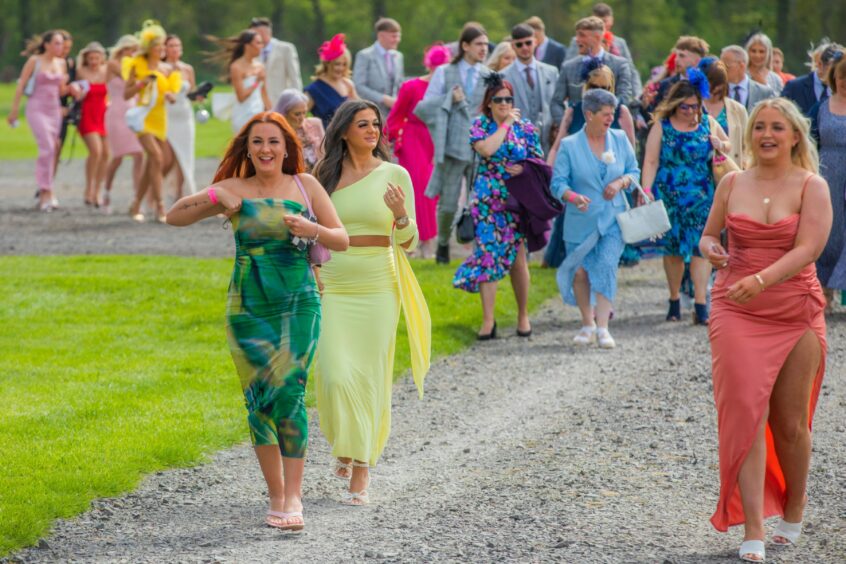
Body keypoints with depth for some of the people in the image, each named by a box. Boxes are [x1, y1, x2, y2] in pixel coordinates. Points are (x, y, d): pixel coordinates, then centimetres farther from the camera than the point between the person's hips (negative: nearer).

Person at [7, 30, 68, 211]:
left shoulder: (61, 63, 10)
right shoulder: (34, 61, -4)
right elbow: (21, 85, -2)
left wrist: (67, 87, -6)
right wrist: (14, 110, -5)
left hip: (54, 110, 5)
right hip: (37, 108, -5)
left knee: (51, 150, 4)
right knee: (47, 147, -18)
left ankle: (44, 193, 12)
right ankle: (47, 192, -17)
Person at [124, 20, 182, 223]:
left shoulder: (167, 69, 10)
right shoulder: (138, 66, -1)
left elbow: (171, 93, 15)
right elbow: (126, 95, 1)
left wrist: (170, 96, -8)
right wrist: (141, 83, -14)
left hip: (160, 117, 5)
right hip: (143, 116, -5)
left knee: (151, 164, 6)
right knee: (157, 157, -22)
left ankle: (136, 205, 20)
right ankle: (160, 206, -23)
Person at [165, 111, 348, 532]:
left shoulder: (305, 186, 5)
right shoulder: (234, 191, 4)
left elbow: (342, 240, 7)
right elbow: (173, 217, 6)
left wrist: (311, 229, -13)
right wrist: (210, 200, -11)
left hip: (298, 304, -1)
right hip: (248, 308, 1)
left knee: (288, 391, -17)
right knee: (258, 398, 1)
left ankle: (293, 496, -13)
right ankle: (276, 497, 13)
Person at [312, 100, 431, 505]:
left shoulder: (395, 175, 2)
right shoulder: (325, 176, 5)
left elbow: (408, 243, 1)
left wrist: (401, 213, -18)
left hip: (378, 288, -1)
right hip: (333, 288, 1)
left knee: (370, 377, -1)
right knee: (336, 375, -9)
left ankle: (361, 469, 8)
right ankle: (345, 445, 19)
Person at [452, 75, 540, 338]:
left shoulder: (526, 128, 5)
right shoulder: (480, 125, 2)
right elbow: (486, 149, -18)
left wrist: (525, 170, -13)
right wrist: (506, 123, -11)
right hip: (487, 201, -1)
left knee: (517, 258, 3)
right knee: (487, 255, -5)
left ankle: (523, 316, 17)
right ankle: (488, 321, -3)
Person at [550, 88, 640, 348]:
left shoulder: (620, 139, 5)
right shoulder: (569, 145, -2)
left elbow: (634, 171, 13)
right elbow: (558, 182, -5)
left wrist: (621, 182, -9)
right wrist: (573, 196, -25)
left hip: (612, 219, 0)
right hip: (581, 221, 0)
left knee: (606, 266, -15)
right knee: (580, 272, 5)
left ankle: (602, 327, -16)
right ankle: (587, 324, 25)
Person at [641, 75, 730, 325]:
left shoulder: (708, 124, 9)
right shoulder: (662, 126, 2)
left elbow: (729, 145, 23)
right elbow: (651, 161, -2)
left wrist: (720, 145, -1)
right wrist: (646, 189, -14)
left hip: (701, 198, 1)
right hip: (669, 197, -1)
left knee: (700, 247, -9)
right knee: (672, 248, 6)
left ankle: (701, 305, -11)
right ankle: (674, 300, 20)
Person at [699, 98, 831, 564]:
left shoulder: (812, 188, -3)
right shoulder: (732, 184, 6)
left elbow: (808, 249, -15)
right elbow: (709, 233, 17)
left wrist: (760, 280, -30)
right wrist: (709, 249, -8)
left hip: (796, 315, -1)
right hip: (736, 314, 1)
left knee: (790, 423, 6)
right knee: (746, 412, -11)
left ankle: (793, 514, 30)